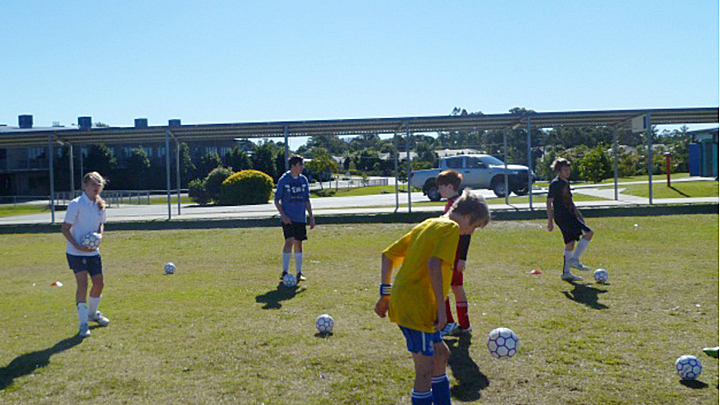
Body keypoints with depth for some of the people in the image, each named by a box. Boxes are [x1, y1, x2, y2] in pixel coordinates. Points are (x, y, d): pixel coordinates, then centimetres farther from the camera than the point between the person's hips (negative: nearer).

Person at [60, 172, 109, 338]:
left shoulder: (100, 205, 5)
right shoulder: (76, 204, -14)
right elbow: (65, 228, -12)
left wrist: (99, 236, -2)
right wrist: (78, 246, -21)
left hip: (93, 252, 6)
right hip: (76, 252, -6)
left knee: (99, 283, 8)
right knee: (82, 284, -12)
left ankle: (93, 313, 34)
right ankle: (83, 324, -5)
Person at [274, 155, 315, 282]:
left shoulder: (303, 180, 8)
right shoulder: (283, 180, -5)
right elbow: (277, 201, -2)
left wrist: (311, 216, 9)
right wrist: (283, 215, -12)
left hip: (301, 218, 4)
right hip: (288, 218, -4)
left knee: (298, 243, 7)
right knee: (289, 242, -14)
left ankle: (299, 272, 15)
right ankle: (284, 272, -3)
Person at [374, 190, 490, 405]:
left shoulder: (426, 225, 18)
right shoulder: (451, 228, -8)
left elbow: (388, 255, 18)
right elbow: (434, 264, -24)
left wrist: (385, 294, 19)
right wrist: (441, 308, -21)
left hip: (401, 300, 9)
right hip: (416, 305, -9)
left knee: (441, 353, 21)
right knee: (426, 370, -3)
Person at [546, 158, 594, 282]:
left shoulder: (566, 183, 18)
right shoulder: (555, 183, -10)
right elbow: (549, 202, -13)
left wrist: (578, 215, 26)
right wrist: (550, 221, -16)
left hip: (569, 216, 9)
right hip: (562, 217, -9)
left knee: (570, 243, 8)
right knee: (588, 233, -14)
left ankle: (566, 272, 13)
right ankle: (574, 259, -10)